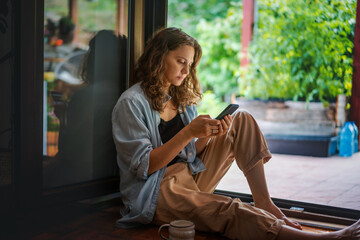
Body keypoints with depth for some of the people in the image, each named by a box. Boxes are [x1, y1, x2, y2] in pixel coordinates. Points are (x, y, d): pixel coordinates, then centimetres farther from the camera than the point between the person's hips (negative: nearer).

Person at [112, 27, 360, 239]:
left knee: (242, 120, -1)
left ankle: (264, 203, -10)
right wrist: (188, 133, -24)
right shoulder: (131, 103, -10)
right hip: (155, 192, -8)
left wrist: (208, 134, -12)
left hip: (191, 176, 8)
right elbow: (143, 166, -16)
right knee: (229, 211, -36)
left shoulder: (182, 98, 13)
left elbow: (191, 153, 10)